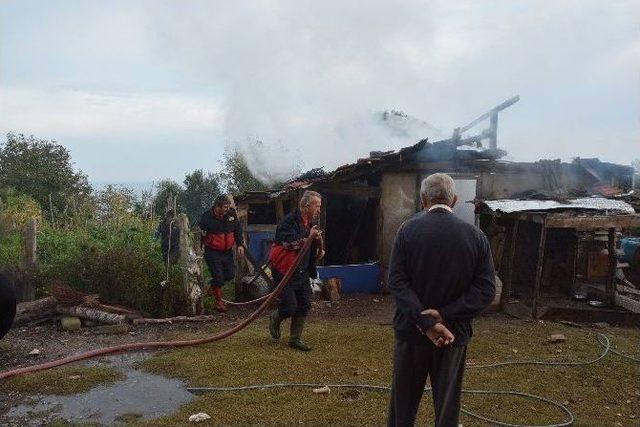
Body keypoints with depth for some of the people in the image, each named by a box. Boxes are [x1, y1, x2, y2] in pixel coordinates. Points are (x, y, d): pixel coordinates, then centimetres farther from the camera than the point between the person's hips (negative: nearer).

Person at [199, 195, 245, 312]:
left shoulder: (231, 214, -3)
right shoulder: (207, 217, -15)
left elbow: (238, 230, 10)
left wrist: (240, 244, 3)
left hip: (227, 251, 5)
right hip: (212, 252, -5)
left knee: (230, 274, 7)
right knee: (218, 276, -4)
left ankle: (213, 286, 35)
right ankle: (219, 301, 15)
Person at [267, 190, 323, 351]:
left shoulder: (311, 222, 11)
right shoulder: (289, 221, -17)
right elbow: (289, 244, -26)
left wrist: (318, 252, 7)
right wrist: (309, 238, -28)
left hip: (302, 272, 8)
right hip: (285, 271, -8)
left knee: (304, 306, 6)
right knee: (289, 308, -7)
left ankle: (295, 339, 20)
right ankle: (275, 319, 28)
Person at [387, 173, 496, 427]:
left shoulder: (408, 230, -9)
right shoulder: (476, 236, -5)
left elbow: (397, 282, -16)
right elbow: (486, 290, -10)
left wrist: (425, 322, -18)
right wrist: (445, 315, -14)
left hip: (411, 330, -1)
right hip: (454, 333, 1)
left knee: (404, 405, 16)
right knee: (448, 406, 16)